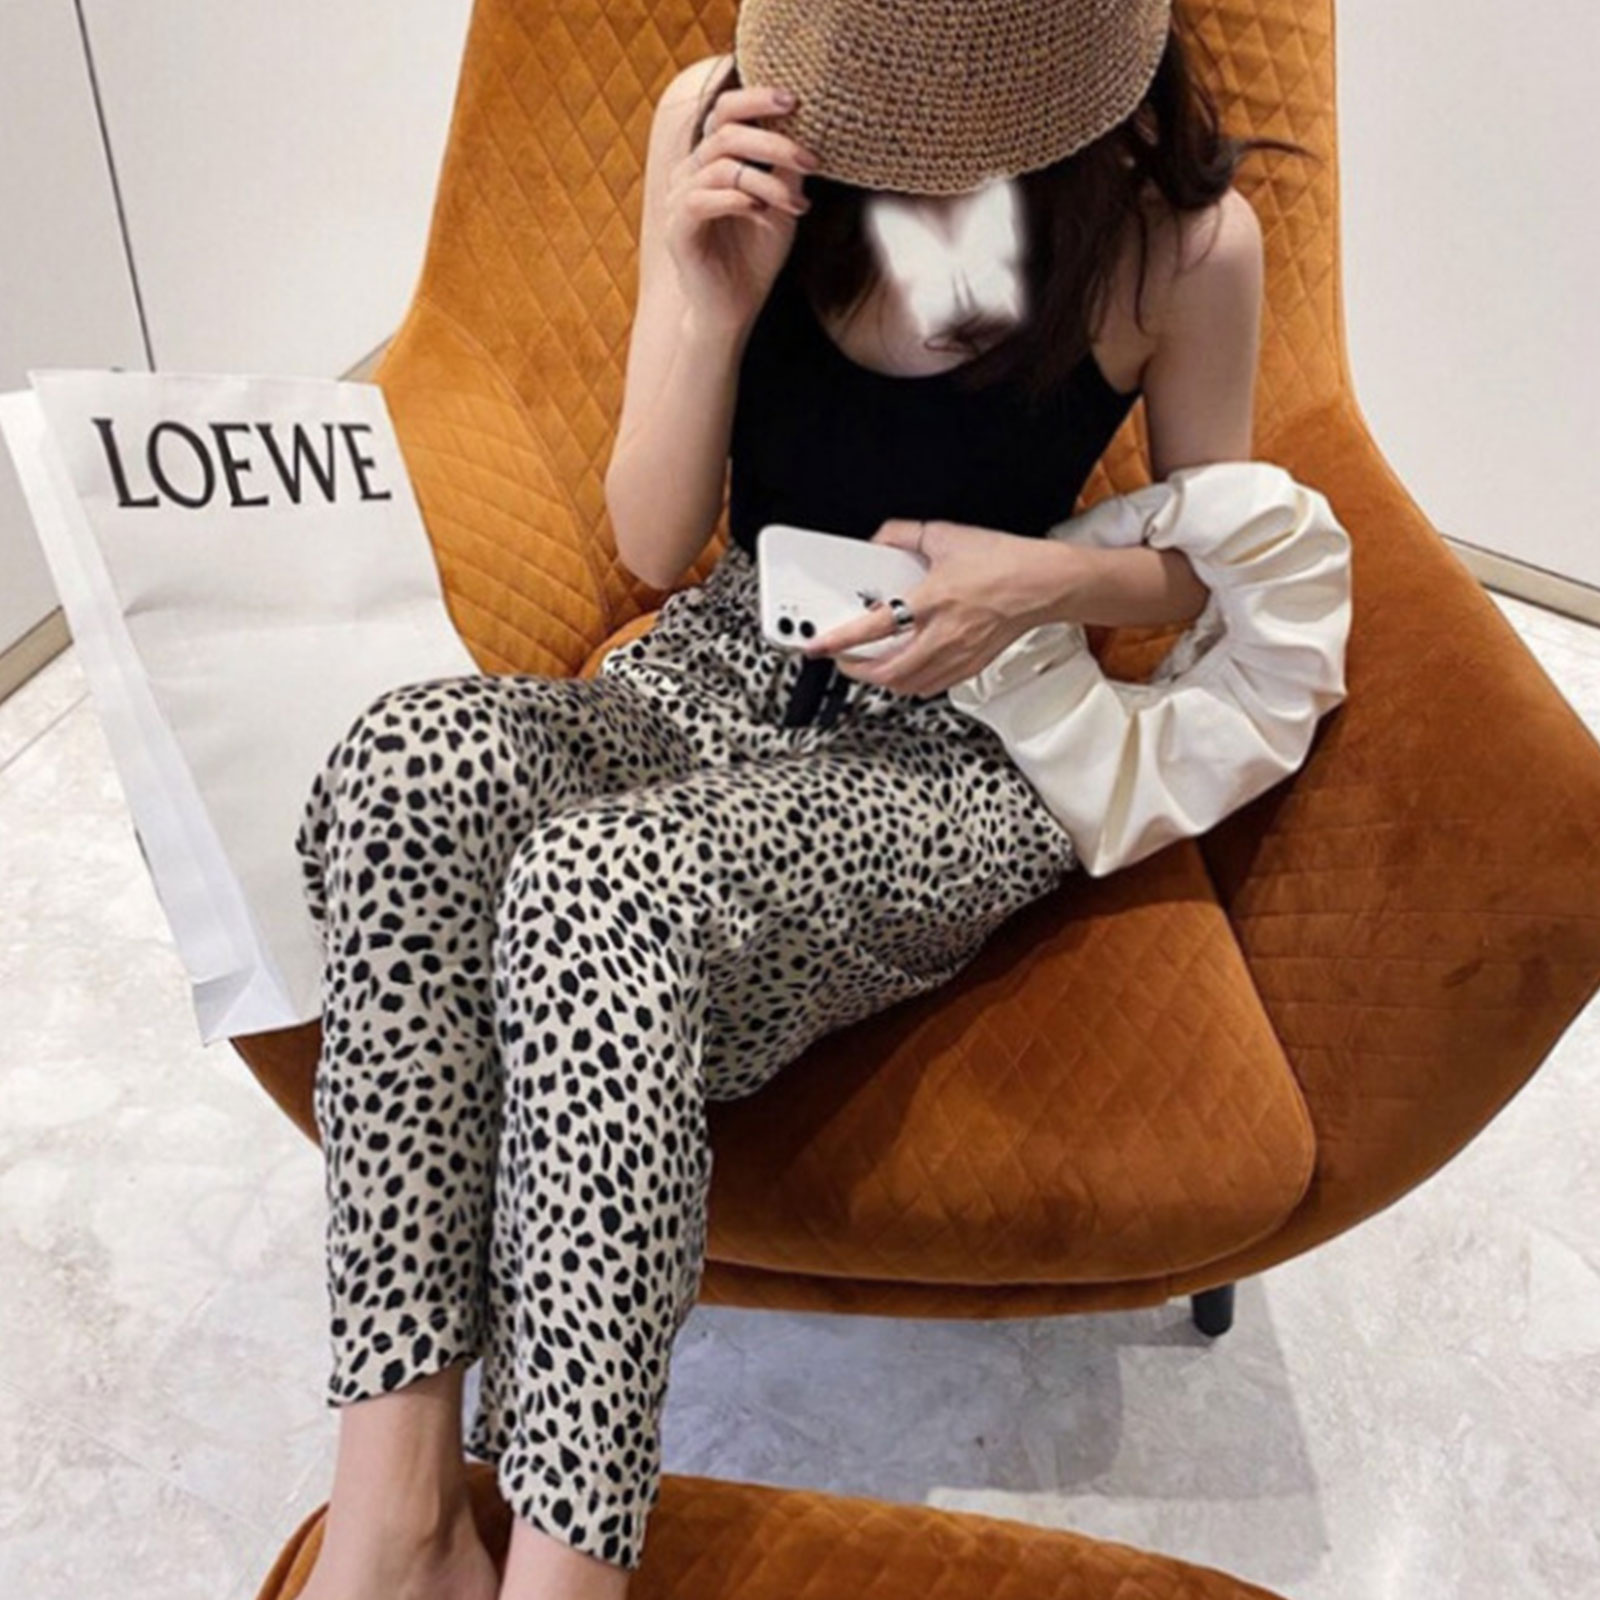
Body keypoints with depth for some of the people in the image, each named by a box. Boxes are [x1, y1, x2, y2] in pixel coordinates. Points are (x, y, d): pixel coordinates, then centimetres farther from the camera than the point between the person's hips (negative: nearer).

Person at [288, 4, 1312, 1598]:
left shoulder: (1181, 231, -9)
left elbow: (1218, 565, 6)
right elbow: (653, 547, -1)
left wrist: (1052, 578, -15)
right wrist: (715, 303, -17)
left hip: (960, 756, -3)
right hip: (722, 672, 4)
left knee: (598, 886, -34)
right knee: (413, 758, -30)